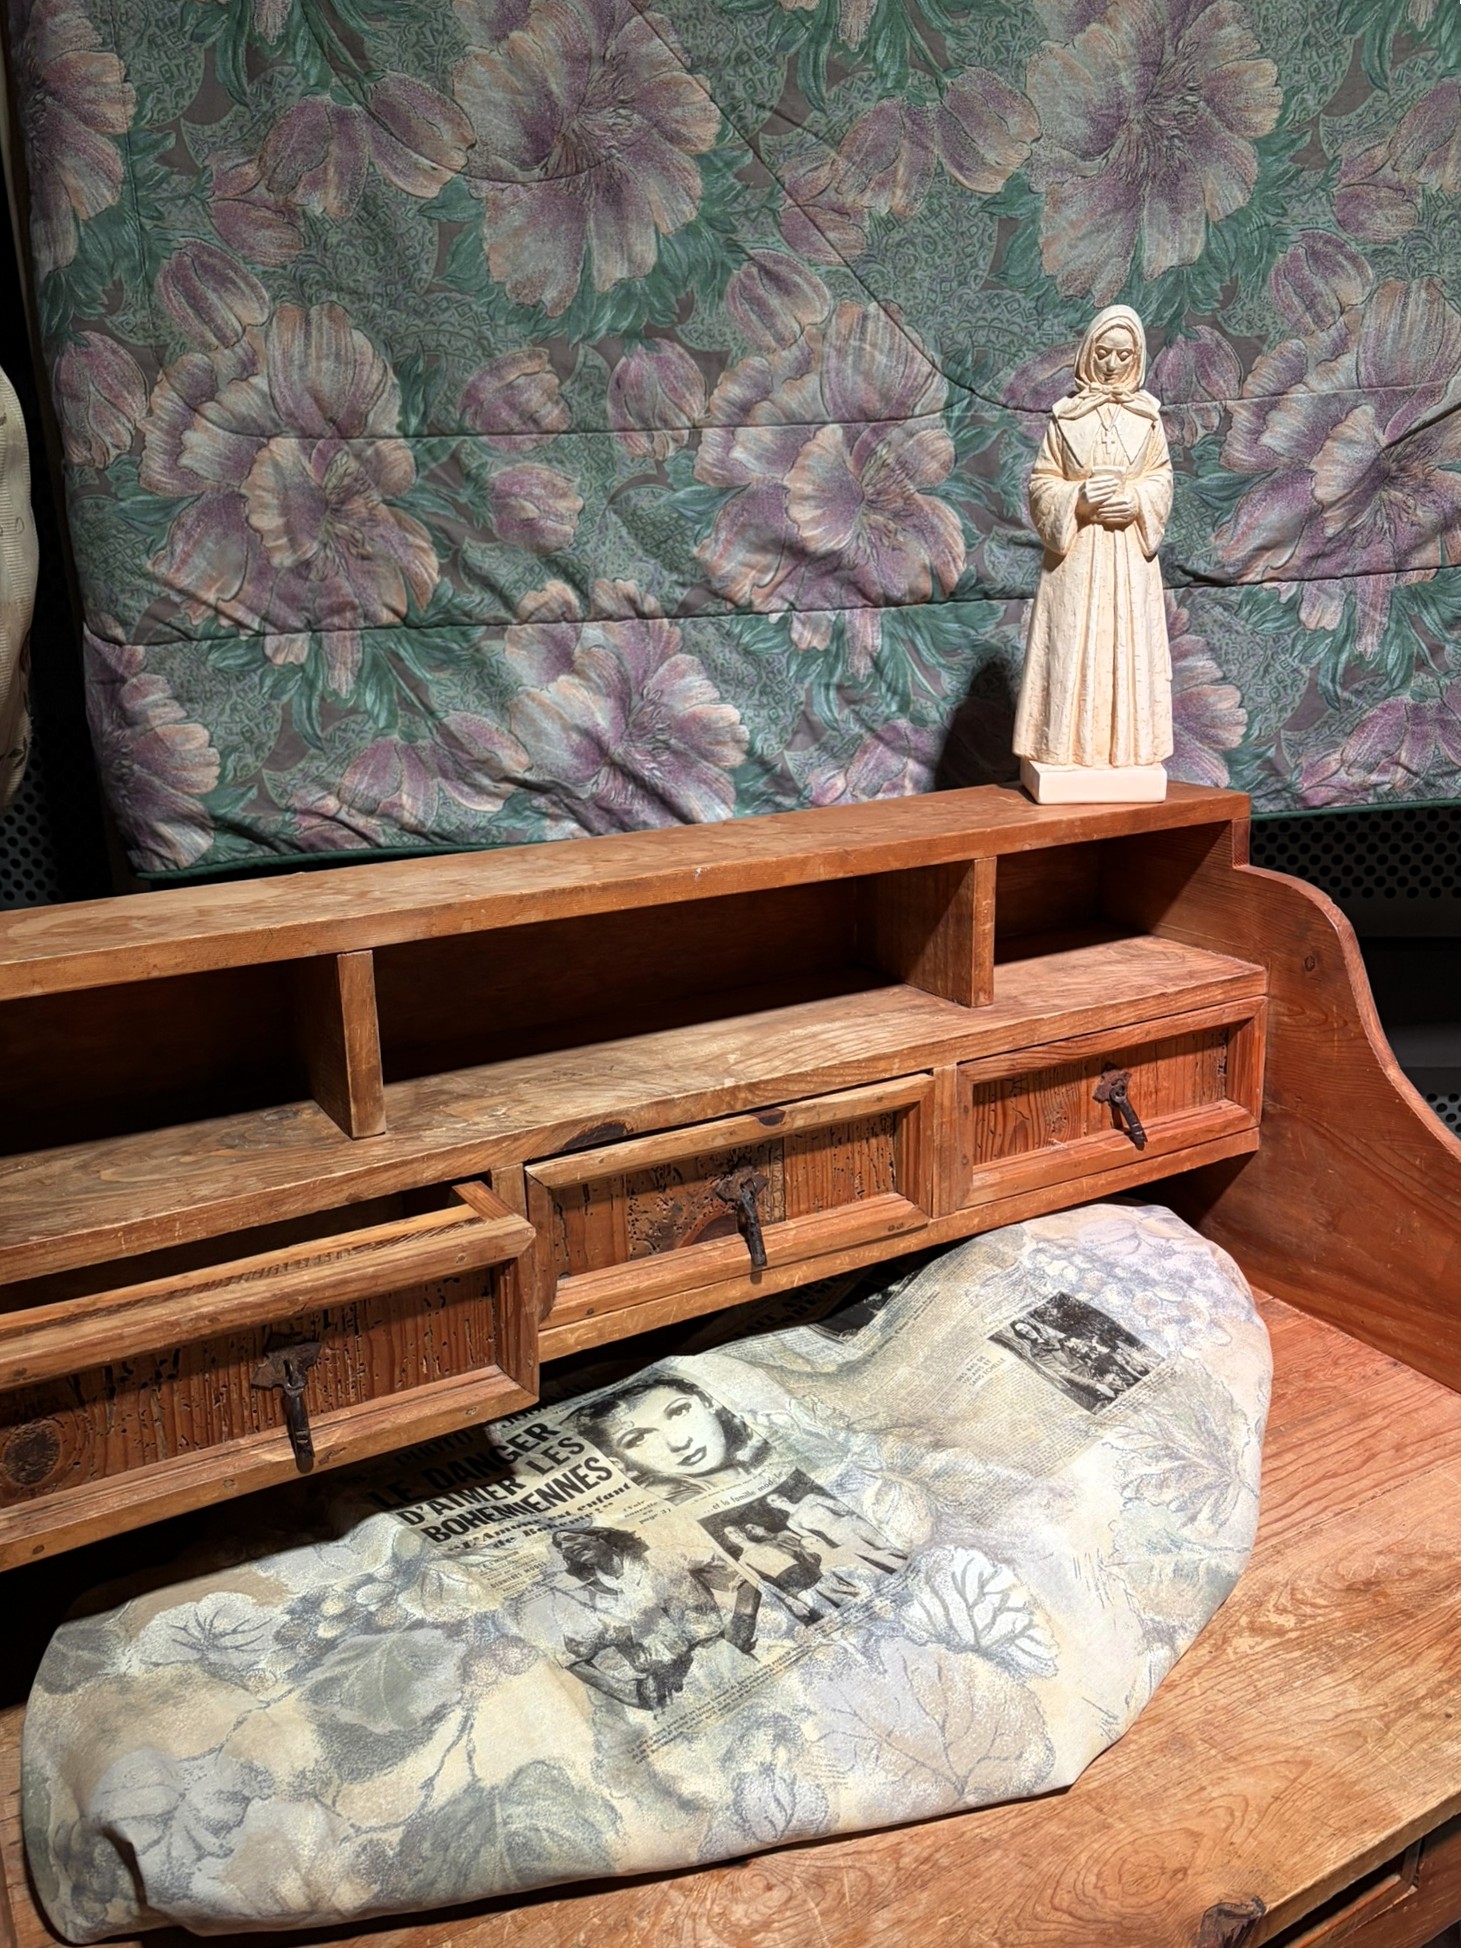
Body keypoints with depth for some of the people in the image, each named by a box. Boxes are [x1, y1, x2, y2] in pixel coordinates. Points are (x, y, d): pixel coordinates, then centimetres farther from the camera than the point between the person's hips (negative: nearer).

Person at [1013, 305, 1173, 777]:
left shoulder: (1146, 417, 7)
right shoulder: (1066, 416, 3)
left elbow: (1161, 481, 7)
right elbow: (1041, 483, 2)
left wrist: (1135, 501, -13)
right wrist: (1077, 500, -15)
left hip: (1129, 553, 2)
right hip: (1077, 553, -1)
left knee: (1127, 646, 2)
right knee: (1073, 646, -3)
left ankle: (1124, 749, 8)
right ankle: (1068, 749, 2)